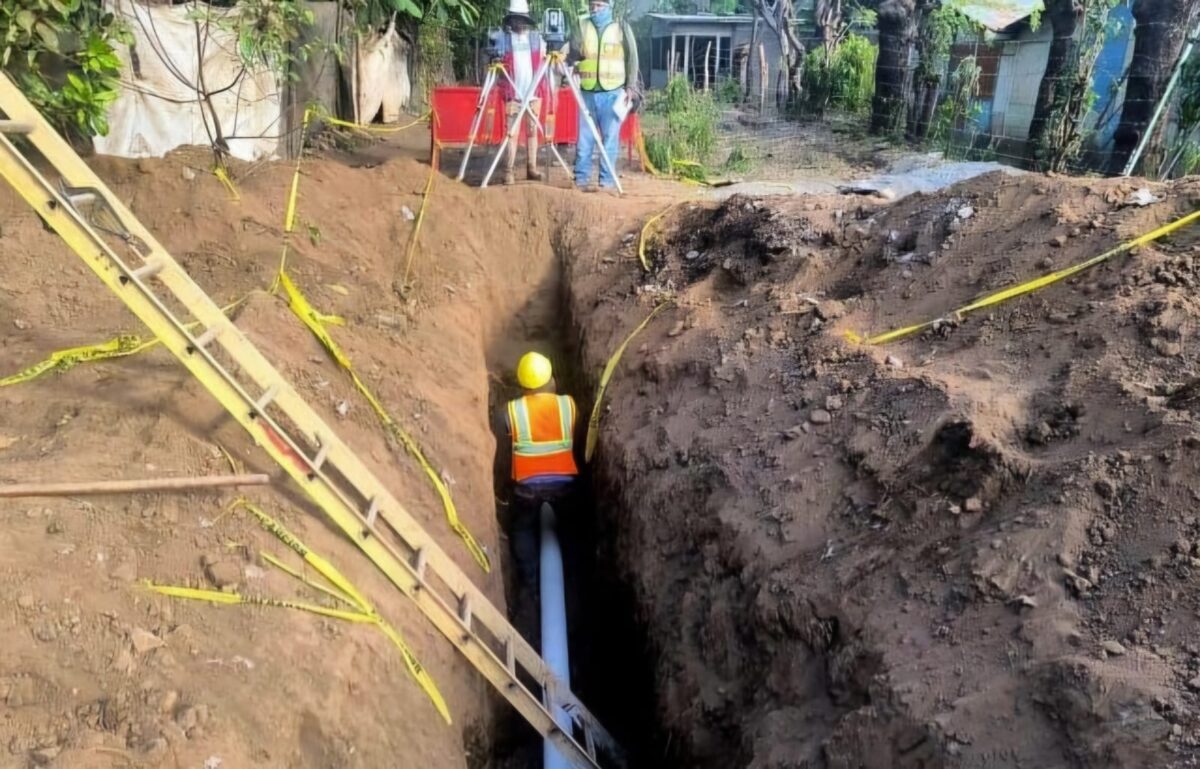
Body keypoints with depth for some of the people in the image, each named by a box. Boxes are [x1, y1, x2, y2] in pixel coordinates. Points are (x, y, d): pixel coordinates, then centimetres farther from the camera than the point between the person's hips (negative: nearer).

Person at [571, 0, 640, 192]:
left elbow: (632, 58, 3)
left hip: (613, 93, -2)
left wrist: (631, 87, -4)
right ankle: (581, 178, 9)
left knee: (610, 139, -1)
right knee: (584, 138, 3)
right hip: (587, 93, 2)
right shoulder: (581, 26, 9)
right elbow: (573, 54, 2)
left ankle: (608, 180, 4)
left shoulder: (621, 28, 4)